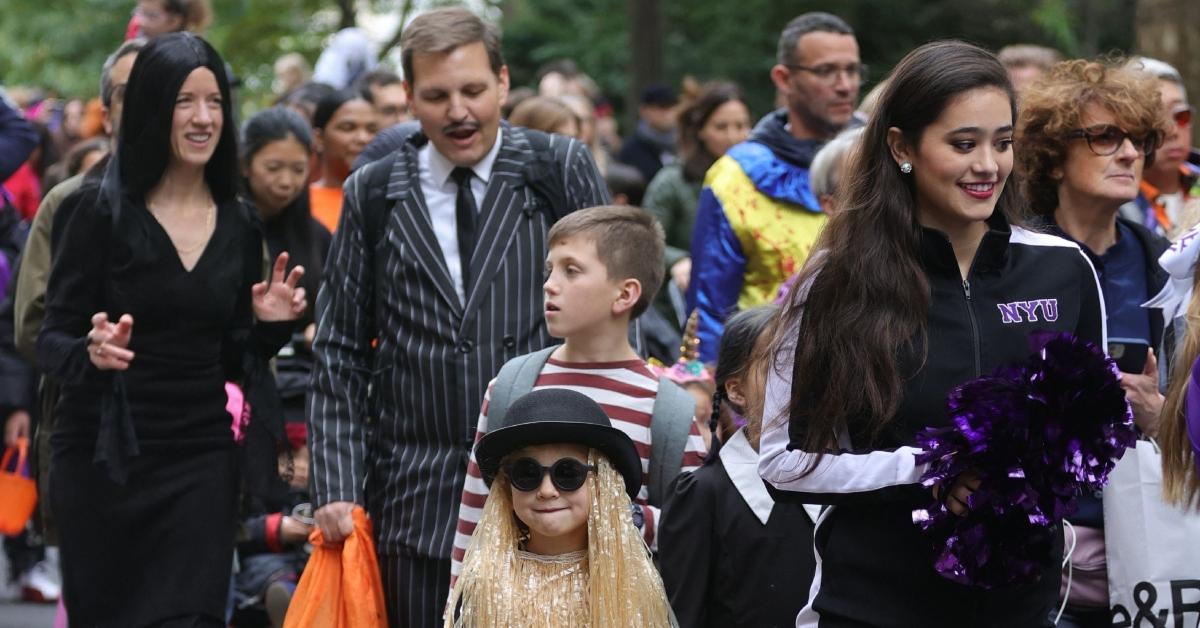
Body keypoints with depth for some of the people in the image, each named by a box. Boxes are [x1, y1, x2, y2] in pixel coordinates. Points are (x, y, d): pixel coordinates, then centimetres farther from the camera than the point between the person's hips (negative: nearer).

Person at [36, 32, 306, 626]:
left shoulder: (239, 226, 7)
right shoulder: (100, 210, -6)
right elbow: (52, 339, -6)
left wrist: (267, 326, -6)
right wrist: (93, 352, -26)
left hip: (201, 460, 3)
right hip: (102, 459, -3)